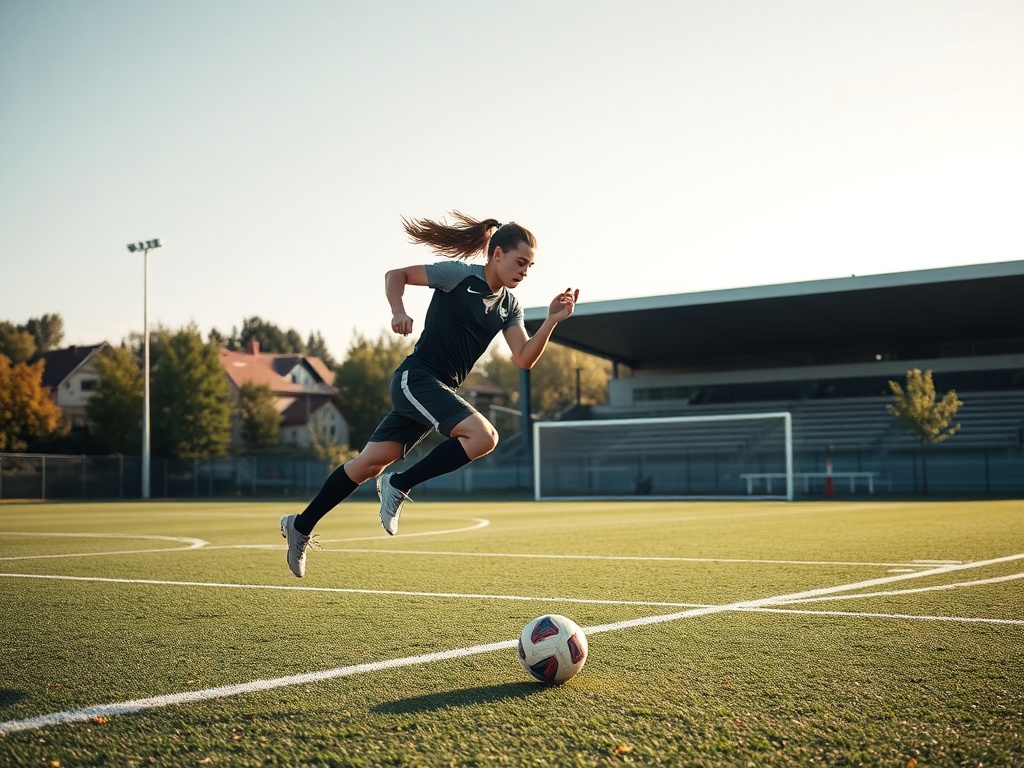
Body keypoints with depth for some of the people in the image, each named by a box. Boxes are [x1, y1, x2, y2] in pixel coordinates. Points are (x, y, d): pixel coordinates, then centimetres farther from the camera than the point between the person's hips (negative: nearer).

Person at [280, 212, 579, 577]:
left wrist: (552, 320, -9)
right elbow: (396, 274, -4)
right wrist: (398, 311, -21)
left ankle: (301, 526, 20)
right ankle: (399, 485, -10)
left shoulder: (509, 306, 10)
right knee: (483, 435, -25)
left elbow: (525, 358, 3)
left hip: (441, 391, 7)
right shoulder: (459, 274, -9)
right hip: (415, 378, -7)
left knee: (372, 463, 8)